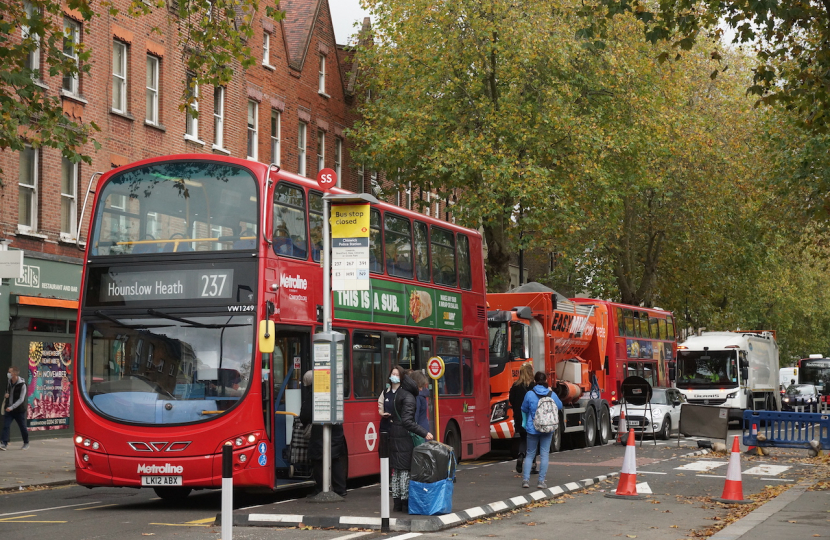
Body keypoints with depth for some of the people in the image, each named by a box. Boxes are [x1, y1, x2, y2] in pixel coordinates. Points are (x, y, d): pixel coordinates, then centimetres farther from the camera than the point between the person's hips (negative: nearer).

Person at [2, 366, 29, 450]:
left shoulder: (22, 385, -16)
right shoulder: (9, 382, 4)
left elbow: (21, 399, -19)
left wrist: (12, 407, -27)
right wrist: (6, 394, -3)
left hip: (19, 410, -5)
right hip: (9, 409, 5)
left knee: (22, 427, 7)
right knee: (6, 425, -9)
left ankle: (26, 443, 24)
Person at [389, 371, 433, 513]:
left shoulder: (396, 394, 12)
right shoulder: (408, 397, -15)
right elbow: (407, 421, -21)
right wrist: (424, 433, -22)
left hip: (393, 436, 8)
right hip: (404, 437, -8)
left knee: (396, 469, 12)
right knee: (406, 469, -4)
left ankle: (397, 501, 17)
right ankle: (405, 502, -3)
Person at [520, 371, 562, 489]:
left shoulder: (529, 394, -11)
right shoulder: (552, 395, -5)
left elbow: (524, 409, 1)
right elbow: (560, 406, 12)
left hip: (532, 428, -1)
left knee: (530, 454, 11)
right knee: (545, 454, 6)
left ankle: (525, 479, 4)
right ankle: (541, 481, 3)